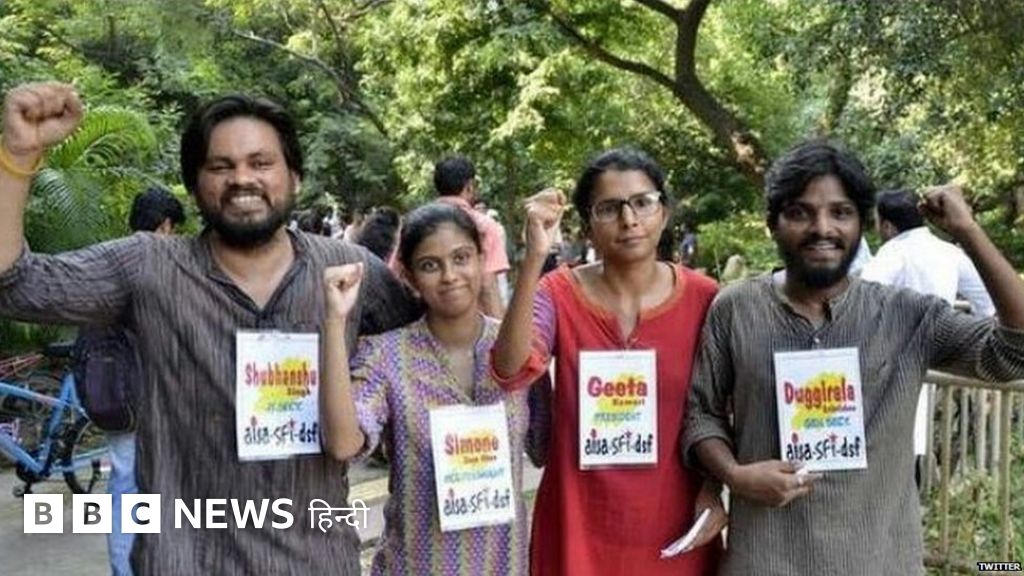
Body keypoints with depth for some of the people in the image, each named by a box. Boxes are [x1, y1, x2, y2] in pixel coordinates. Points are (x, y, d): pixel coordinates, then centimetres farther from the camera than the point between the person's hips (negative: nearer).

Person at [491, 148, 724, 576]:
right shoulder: (560, 293, -7)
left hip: (673, 526, 1)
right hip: (579, 526, 0)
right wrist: (535, 257, -31)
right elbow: (511, 373, -25)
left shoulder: (702, 297, -5)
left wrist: (712, 489, -7)